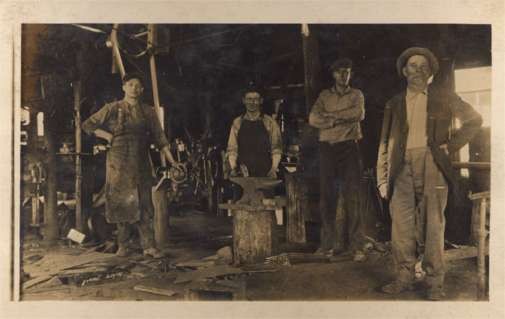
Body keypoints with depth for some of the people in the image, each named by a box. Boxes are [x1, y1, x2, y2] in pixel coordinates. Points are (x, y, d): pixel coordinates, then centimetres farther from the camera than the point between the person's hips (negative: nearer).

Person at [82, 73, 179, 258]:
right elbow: (87, 125, 8)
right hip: (119, 163, -1)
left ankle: (148, 245, 1)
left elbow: (159, 138, 8)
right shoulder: (113, 109, 4)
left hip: (141, 163, 2)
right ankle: (123, 246, 12)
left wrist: (171, 161, 1)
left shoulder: (148, 112, 10)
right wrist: (107, 135, -4)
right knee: (122, 202, 2)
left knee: (144, 203, -1)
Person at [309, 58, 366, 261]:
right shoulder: (324, 95, 16)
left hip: (349, 147, -2)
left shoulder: (356, 95, 13)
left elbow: (359, 114, -8)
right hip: (327, 148, 2)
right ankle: (330, 243, 7)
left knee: (351, 197, -5)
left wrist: (331, 115, -6)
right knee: (327, 196, 0)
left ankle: (356, 246, -3)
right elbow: (313, 119, 0)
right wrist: (339, 120, -8)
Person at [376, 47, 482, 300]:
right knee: (401, 224, -1)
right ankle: (404, 277, 11)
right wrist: (383, 180, 4)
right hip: (403, 168, 2)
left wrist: (452, 145, 2)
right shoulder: (394, 104, 14)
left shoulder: (444, 99, 10)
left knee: (432, 225, -1)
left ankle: (434, 283, 8)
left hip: (432, 166, -2)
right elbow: (385, 143, 11)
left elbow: (474, 120, 14)